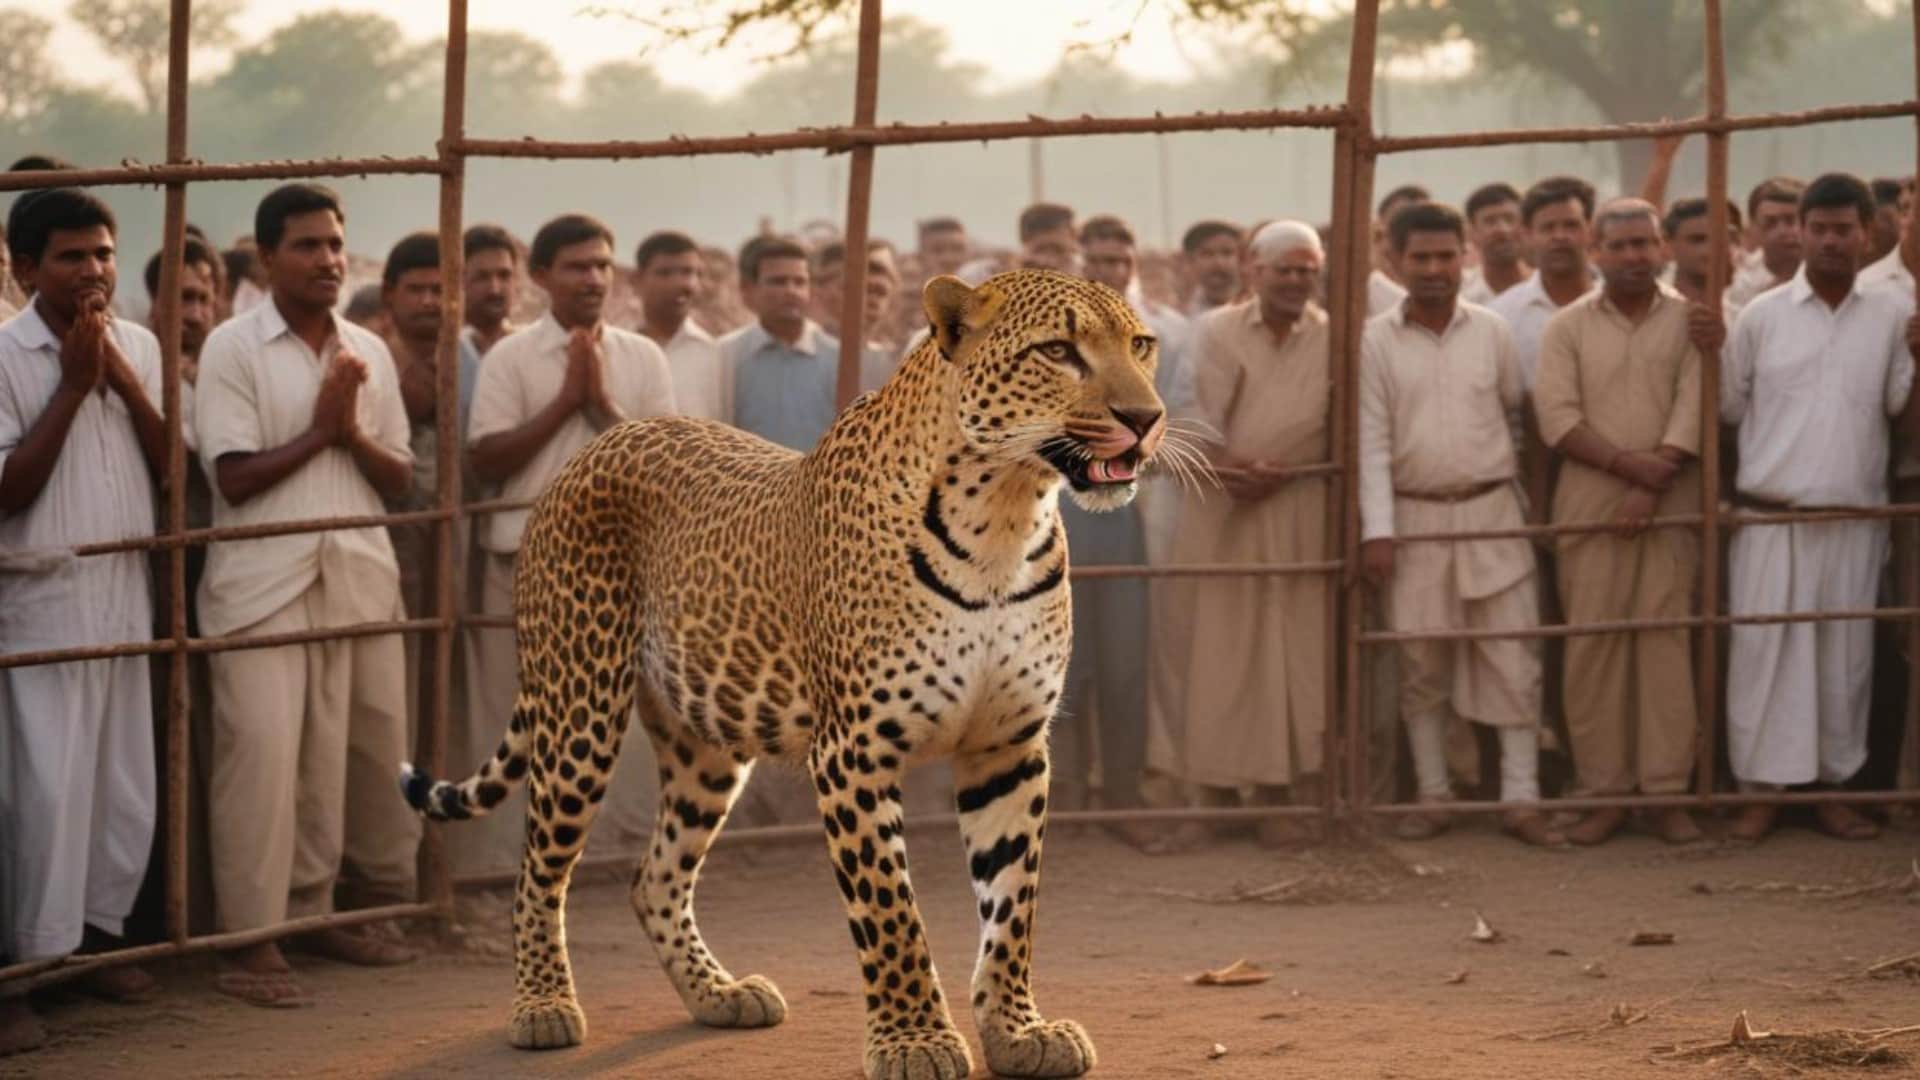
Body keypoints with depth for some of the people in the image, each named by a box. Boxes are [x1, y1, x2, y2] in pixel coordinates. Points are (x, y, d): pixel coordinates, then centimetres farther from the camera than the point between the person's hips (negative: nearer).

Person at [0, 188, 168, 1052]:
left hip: (126, 589, 6)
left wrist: (122, 380, -8)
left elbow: (172, 467, 4)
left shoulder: (140, 348, 6)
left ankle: (98, 931, 25)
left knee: (126, 777, 11)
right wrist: (73, 385, -16)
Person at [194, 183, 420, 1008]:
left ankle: (311, 913, 18)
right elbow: (234, 477, -9)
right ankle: (251, 940, -8)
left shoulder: (369, 353, 12)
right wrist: (319, 429, -7)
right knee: (262, 753, -10)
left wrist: (353, 431, -6)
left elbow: (399, 479, 11)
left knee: (351, 754, 6)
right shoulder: (233, 349, -2)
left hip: (359, 581, 5)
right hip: (263, 584, -5)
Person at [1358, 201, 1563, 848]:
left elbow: (1518, 408, 13)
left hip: (1491, 512, 1)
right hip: (1414, 519, -1)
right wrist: (1377, 530, -9)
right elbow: (1371, 441, -3)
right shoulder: (1374, 341, 0)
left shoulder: (1491, 331, 4)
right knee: (1421, 666, 5)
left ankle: (1521, 797, 1)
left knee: (1514, 660, -3)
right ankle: (1432, 798, 13)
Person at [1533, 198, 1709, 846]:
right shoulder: (1568, 327, 7)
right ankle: (1603, 791, 5)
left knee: (1666, 641, -2)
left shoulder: (1690, 320, 5)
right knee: (1591, 644, -1)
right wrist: (1626, 462, -15)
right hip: (1589, 505, 1)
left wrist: (1651, 490, -14)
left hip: (1668, 505, -1)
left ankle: (1668, 791, 1)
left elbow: (1694, 409, -4)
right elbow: (1557, 417, -3)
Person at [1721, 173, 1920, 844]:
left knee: (1844, 658, 7)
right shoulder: (1762, 315, 1)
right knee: (1761, 654, -1)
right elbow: (1726, 409, 7)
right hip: (1769, 518, -1)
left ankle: (1833, 787, 17)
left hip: (1855, 520, 1)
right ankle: (1760, 790, 7)